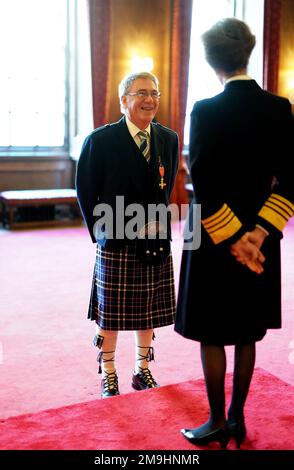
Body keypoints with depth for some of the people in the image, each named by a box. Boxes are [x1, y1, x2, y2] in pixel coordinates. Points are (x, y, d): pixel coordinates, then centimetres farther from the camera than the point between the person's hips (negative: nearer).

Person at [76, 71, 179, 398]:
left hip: (156, 242, 4)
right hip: (116, 243, -3)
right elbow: (86, 191, -2)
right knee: (110, 314, 7)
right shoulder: (100, 140, -7)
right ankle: (108, 376, 25)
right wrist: (100, 232, -3)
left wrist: (157, 222, 1)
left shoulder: (169, 139, 5)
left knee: (149, 311, 14)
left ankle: (143, 371, 32)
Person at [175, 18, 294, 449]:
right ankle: (237, 419, 27)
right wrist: (259, 232, -8)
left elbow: (203, 183, -17)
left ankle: (218, 424, 21)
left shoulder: (205, 111, -12)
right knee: (246, 335, 16)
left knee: (212, 336, 10)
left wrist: (232, 238, -11)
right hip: (259, 238, 5)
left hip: (216, 239, -4)